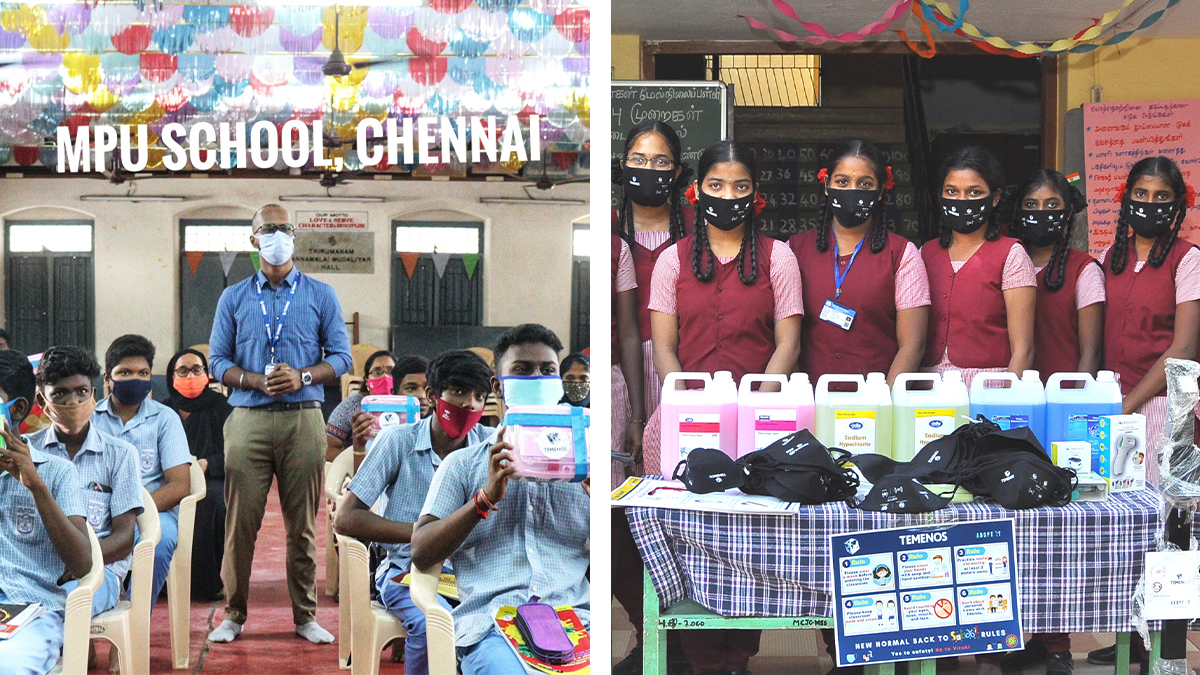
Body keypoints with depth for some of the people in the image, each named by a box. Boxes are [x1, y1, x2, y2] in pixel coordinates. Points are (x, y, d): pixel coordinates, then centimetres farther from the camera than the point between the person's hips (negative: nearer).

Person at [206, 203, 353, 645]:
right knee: (241, 522, -2)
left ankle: (305, 616, 10)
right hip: (248, 420, 0)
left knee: (302, 525, 3)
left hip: (303, 420, 0)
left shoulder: (320, 296, 10)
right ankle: (233, 615, 7)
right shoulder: (234, 298, 11)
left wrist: (301, 377, -11)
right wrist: (256, 381, -10)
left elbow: (341, 357, 6)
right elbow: (218, 360, 7)